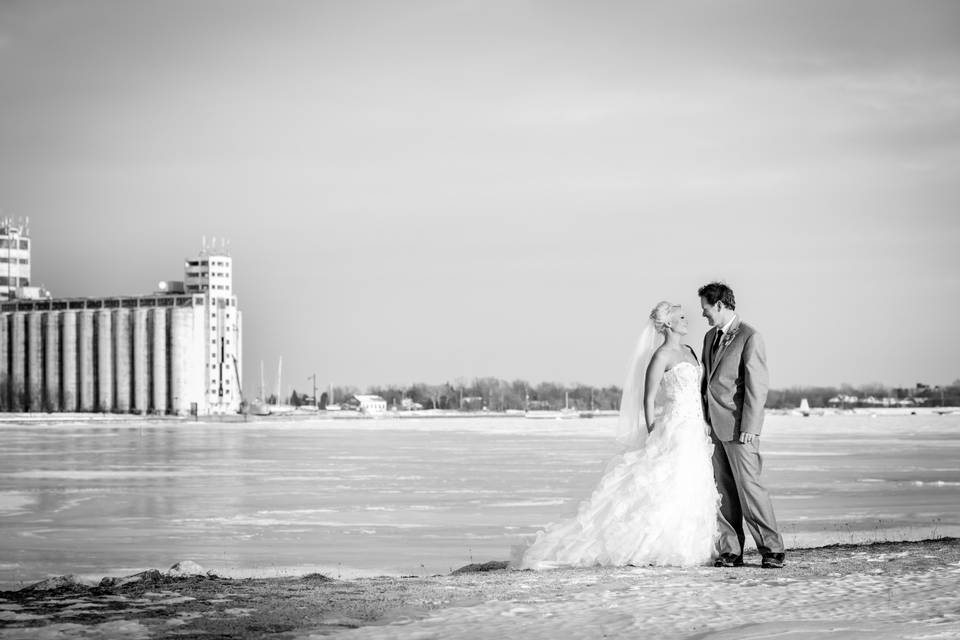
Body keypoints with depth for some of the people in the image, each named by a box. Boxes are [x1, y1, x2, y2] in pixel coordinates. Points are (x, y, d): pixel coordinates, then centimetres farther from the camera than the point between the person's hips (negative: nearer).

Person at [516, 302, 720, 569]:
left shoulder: (690, 352, 15)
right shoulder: (661, 356, -9)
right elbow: (648, 399, -11)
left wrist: (705, 431, 14)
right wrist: (653, 440, -14)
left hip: (695, 434, 8)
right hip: (674, 430, -8)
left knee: (692, 494, 6)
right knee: (666, 492, -9)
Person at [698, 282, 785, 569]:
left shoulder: (749, 337, -8)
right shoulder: (710, 337, 17)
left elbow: (757, 386, -12)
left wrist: (749, 427, -16)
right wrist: (703, 420, 13)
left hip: (739, 426, -7)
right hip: (716, 426, 8)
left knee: (749, 486, -10)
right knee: (724, 491, 5)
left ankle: (771, 550, -6)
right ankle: (730, 551, 8)